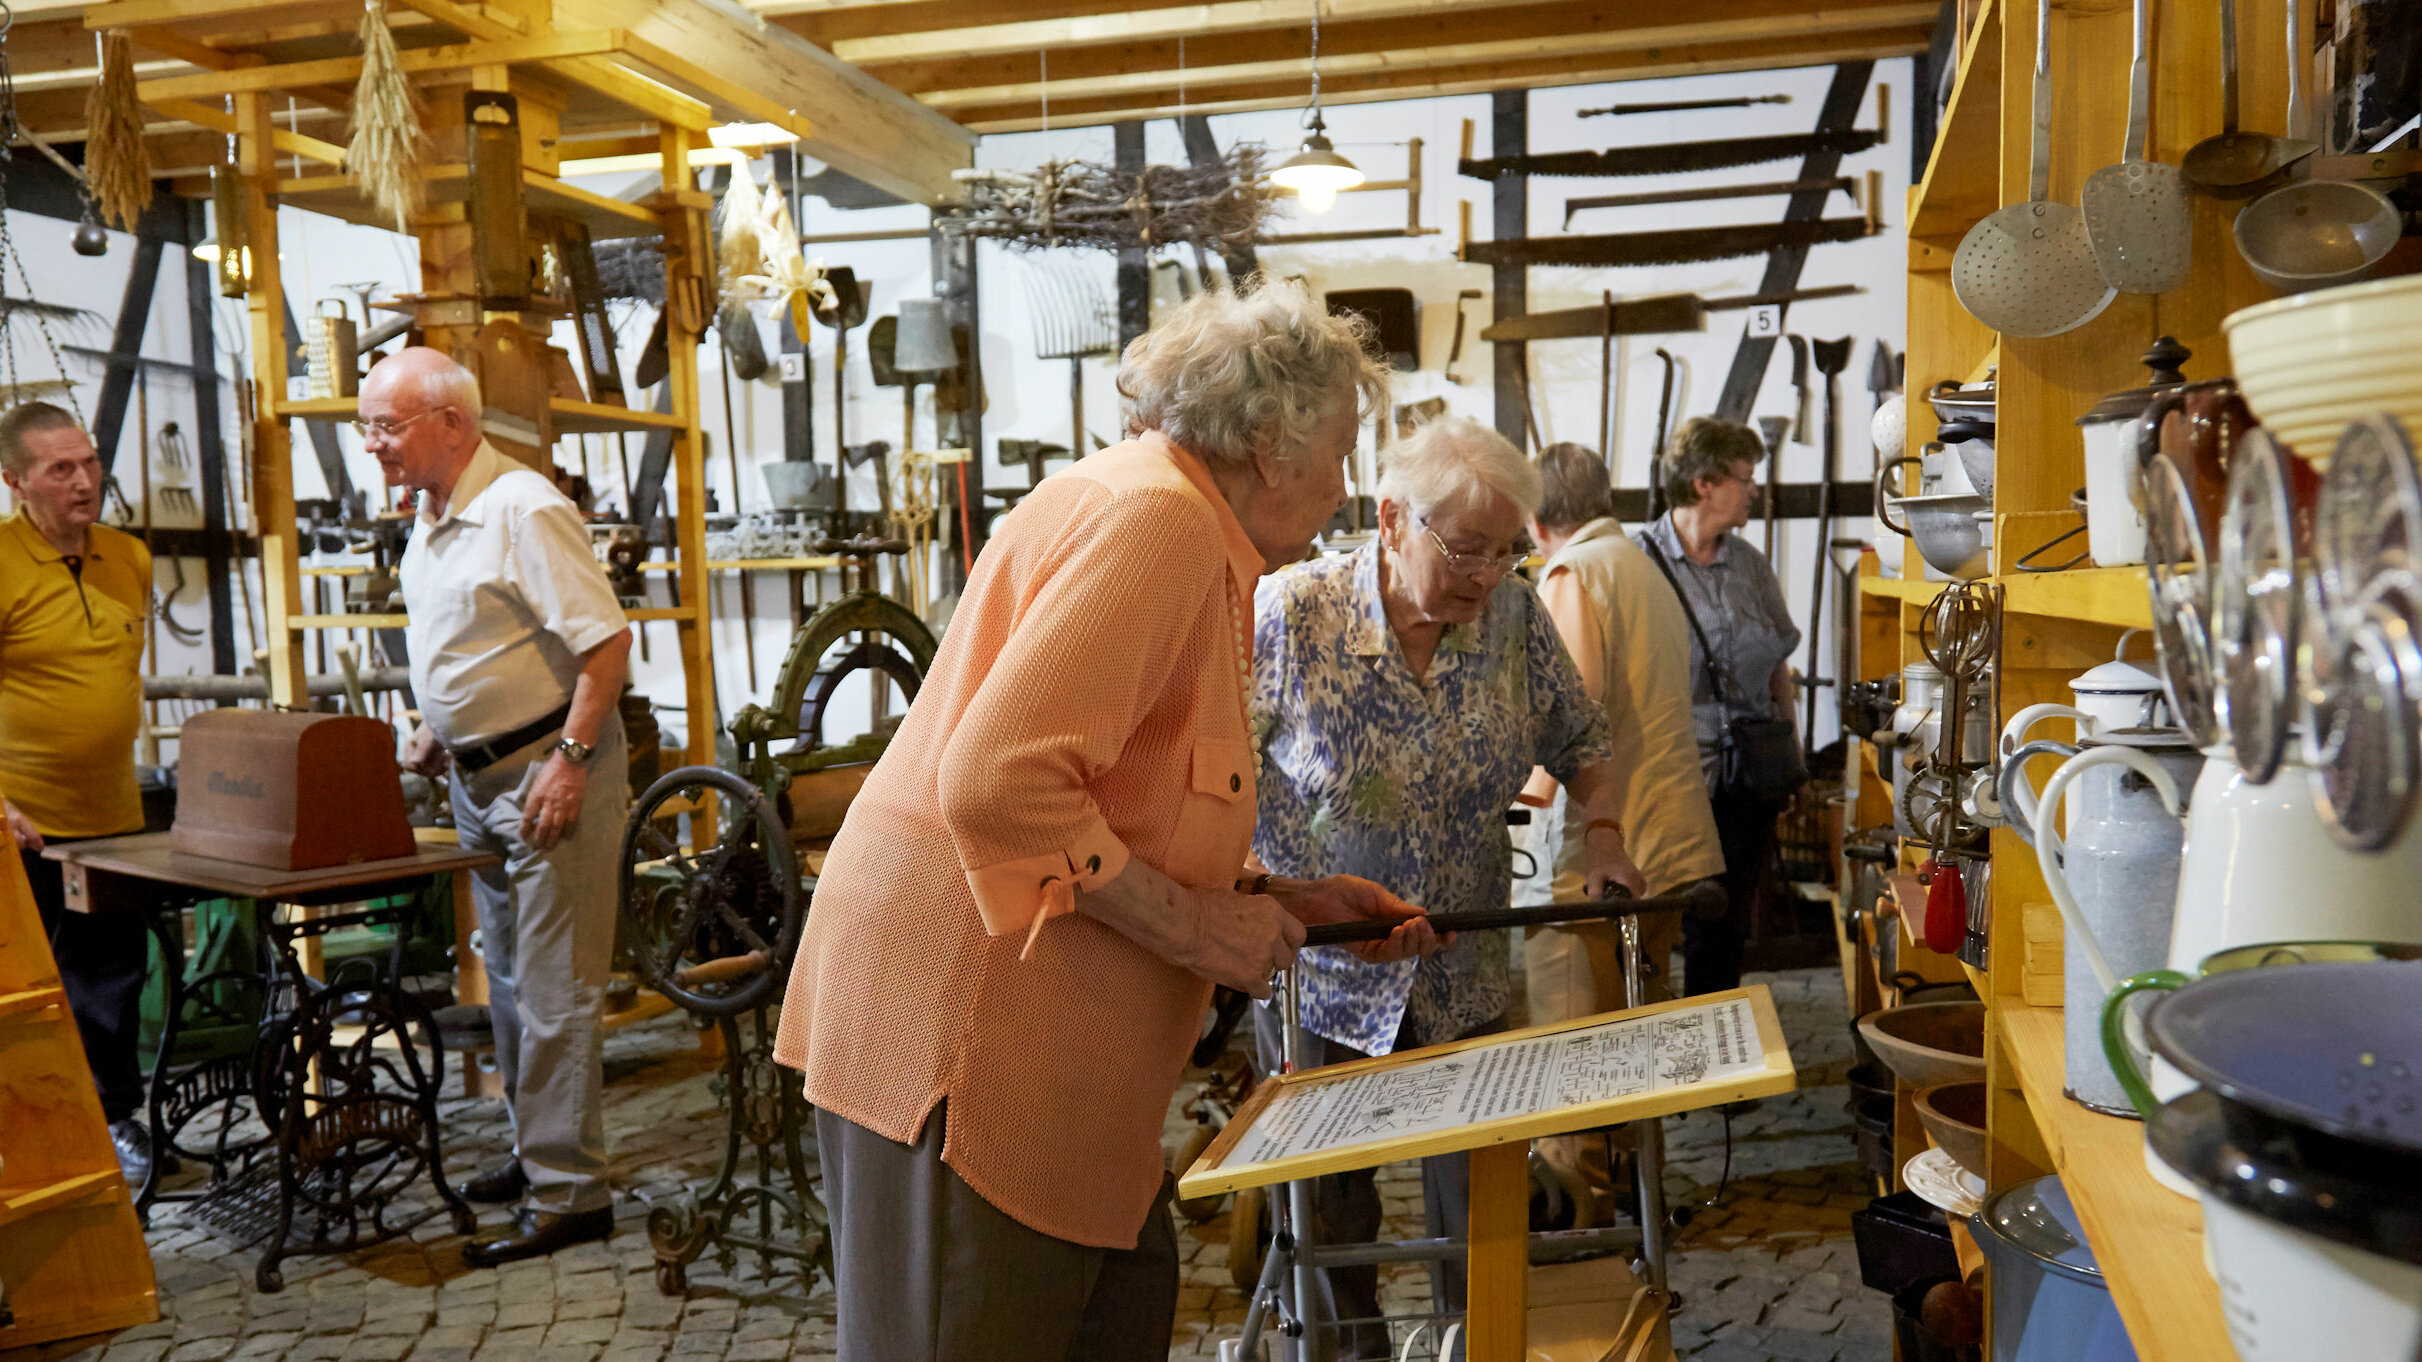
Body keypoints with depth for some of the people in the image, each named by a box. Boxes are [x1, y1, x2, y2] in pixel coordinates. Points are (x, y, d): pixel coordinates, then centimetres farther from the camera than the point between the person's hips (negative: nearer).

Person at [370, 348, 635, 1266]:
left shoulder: (523, 508, -18)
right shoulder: (430, 518, 12)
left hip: (548, 768, -10)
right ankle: (536, 1154, 31)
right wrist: (437, 731, 14)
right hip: (478, 776, 10)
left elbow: (606, 640, -22)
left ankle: (568, 1193, 3)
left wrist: (570, 760, -24)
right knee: (509, 981, 18)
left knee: (555, 991, -5)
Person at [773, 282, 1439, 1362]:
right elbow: (997, 779, -26)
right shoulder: (1157, 515, -15)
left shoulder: (1157, 509, 19)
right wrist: (1192, 924, -17)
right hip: (962, 1020, -10)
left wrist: (1279, 900, 13)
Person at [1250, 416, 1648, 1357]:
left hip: (1463, 981, 3)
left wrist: (1601, 834, -10)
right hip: (1315, 973, -2)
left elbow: (1582, 745, 7)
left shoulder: (1514, 615, -6)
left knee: (1480, 1199, 12)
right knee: (1327, 1209, 14)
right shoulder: (1290, 612, -18)